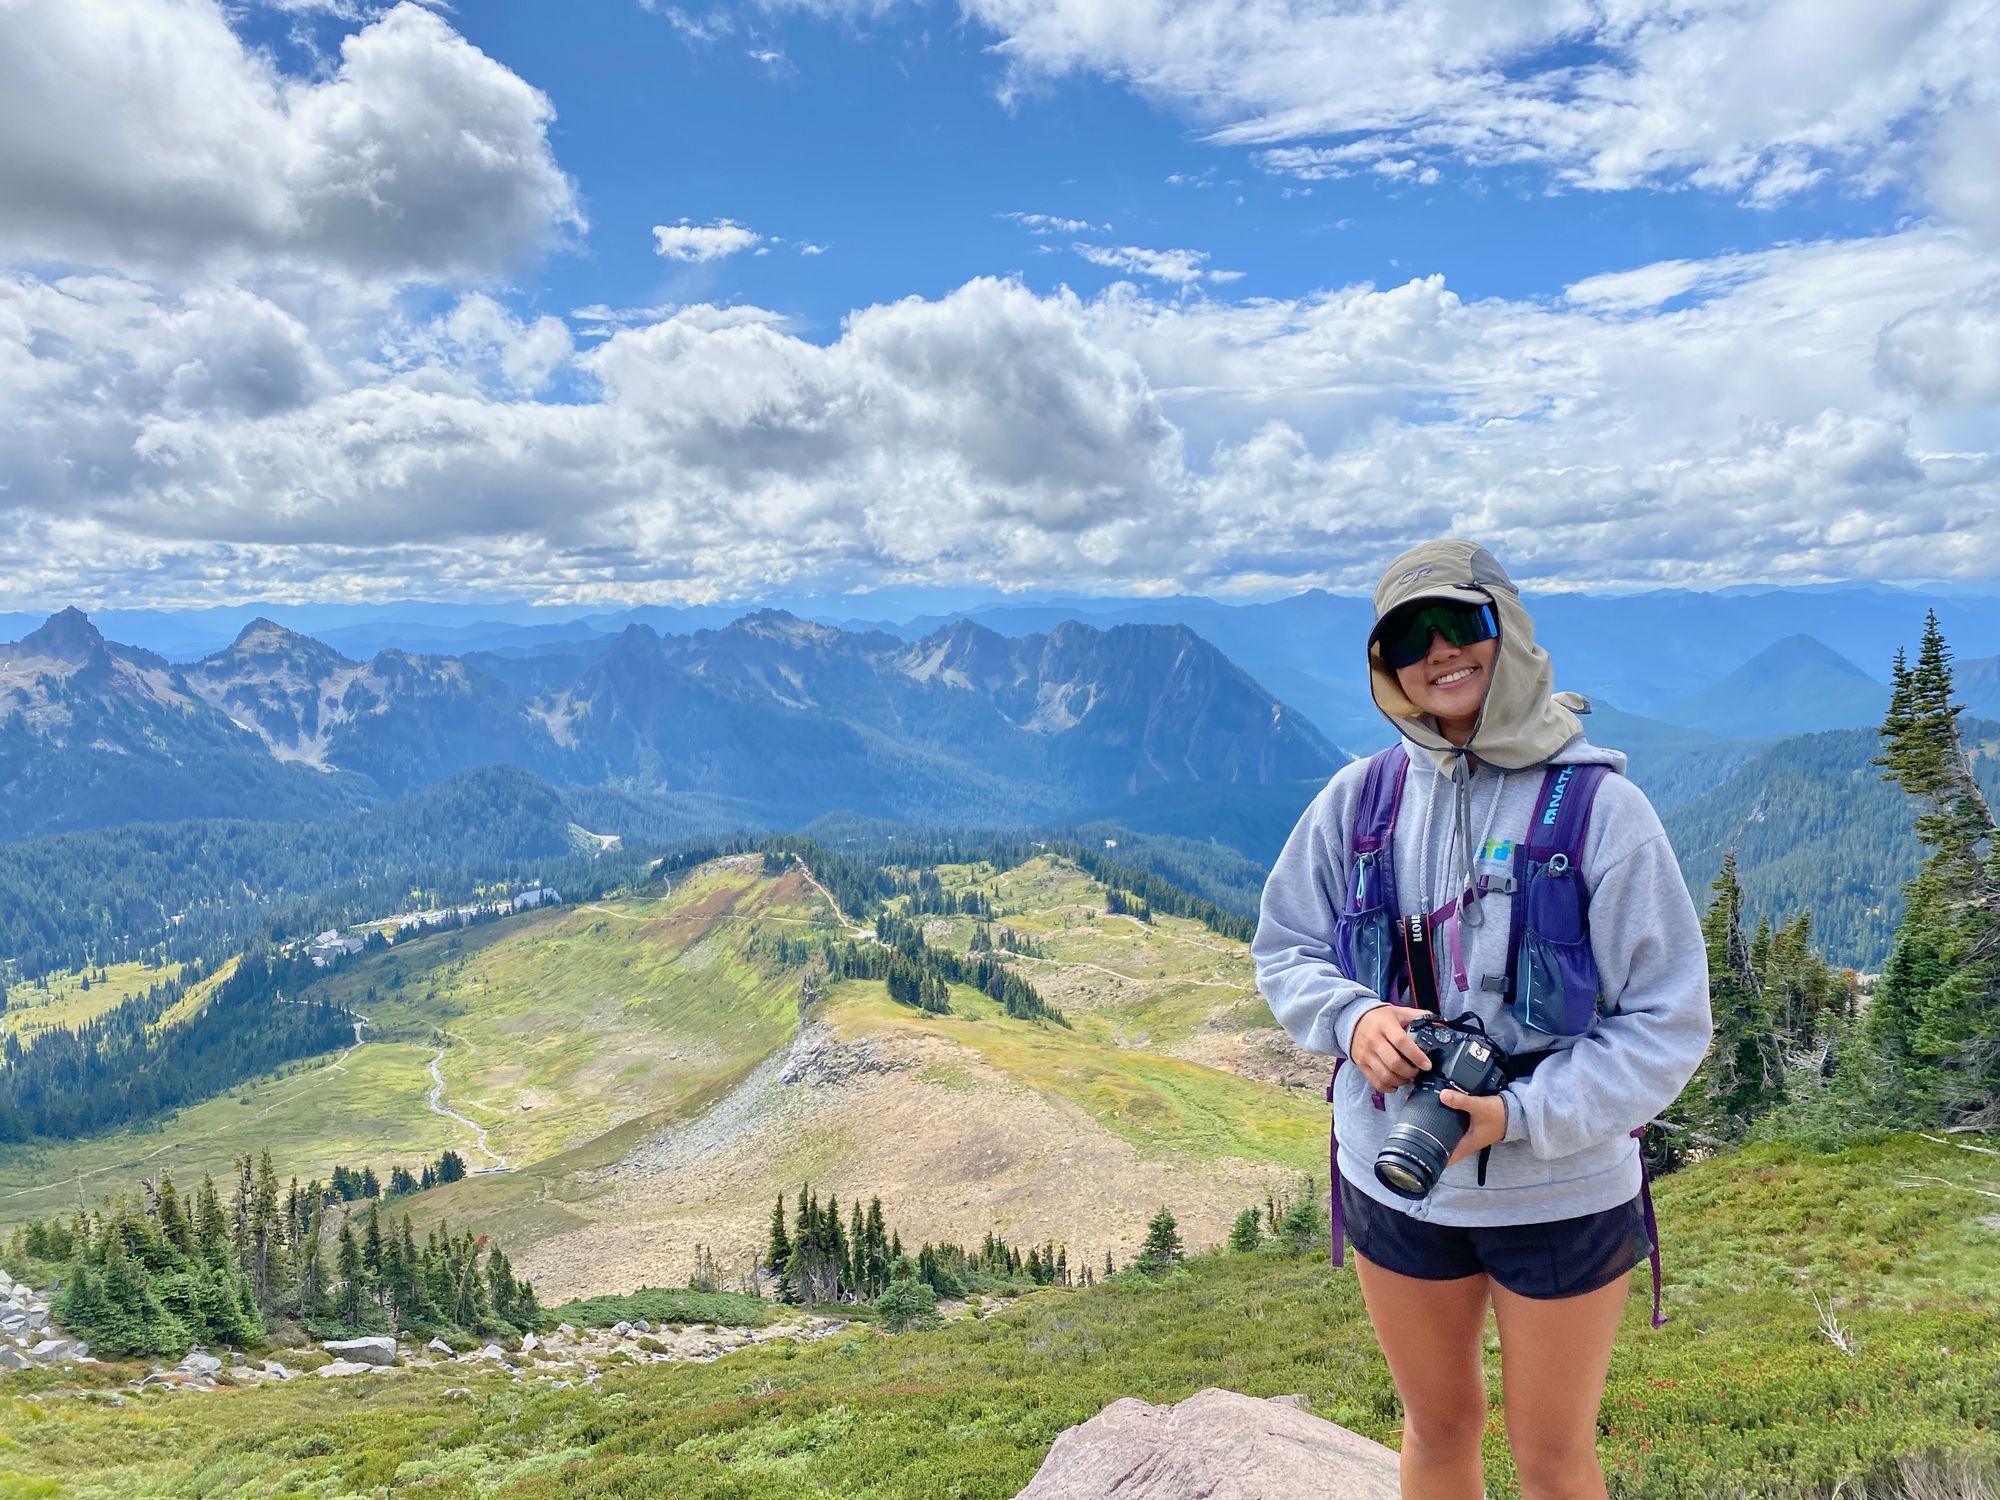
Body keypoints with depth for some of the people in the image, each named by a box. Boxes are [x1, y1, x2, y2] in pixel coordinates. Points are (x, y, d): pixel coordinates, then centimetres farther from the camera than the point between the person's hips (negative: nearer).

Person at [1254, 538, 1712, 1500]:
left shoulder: (1599, 804, -15)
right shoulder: (1358, 800, -6)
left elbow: (1668, 1022, -12)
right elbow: (1284, 949, 4)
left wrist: (1522, 1115, -24)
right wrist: (1351, 1018, -17)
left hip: (1561, 1194, -2)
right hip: (1393, 1183, 2)